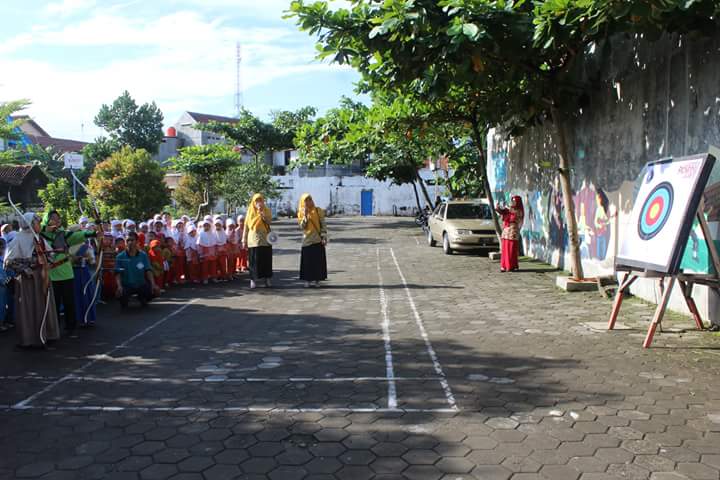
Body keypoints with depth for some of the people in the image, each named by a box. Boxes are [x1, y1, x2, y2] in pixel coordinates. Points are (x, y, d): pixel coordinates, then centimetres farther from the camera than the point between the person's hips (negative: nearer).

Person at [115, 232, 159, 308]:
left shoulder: (143, 255, -1)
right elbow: (117, 274, -7)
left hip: (141, 285, 2)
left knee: (155, 291, -21)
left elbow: (148, 271, -6)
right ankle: (125, 299, 7)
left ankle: (142, 297, 14)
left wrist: (153, 285, -21)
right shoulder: (120, 257, -4)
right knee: (119, 294, -34)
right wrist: (119, 286, -26)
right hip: (126, 286, -2)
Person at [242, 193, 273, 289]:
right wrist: (244, 240, 3)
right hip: (253, 239, 0)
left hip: (265, 239, 1)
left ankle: (267, 279, 9)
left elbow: (269, 221, -10)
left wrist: (262, 213, -21)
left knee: (266, 259, 2)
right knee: (254, 260, -2)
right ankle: (253, 279, 2)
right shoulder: (250, 211, 6)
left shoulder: (267, 210, 6)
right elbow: (246, 226, 6)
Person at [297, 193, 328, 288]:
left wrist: (324, 237, -8)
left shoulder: (318, 211, 1)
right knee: (307, 260, 1)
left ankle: (317, 279, 10)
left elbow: (323, 224, 0)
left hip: (318, 240, 0)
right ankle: (307, 280, 8)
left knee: (318, 260, 2)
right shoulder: (301, 213, 4)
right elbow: (302, 226, -7)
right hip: (307, 240, 0)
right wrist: (305, 215, -17)